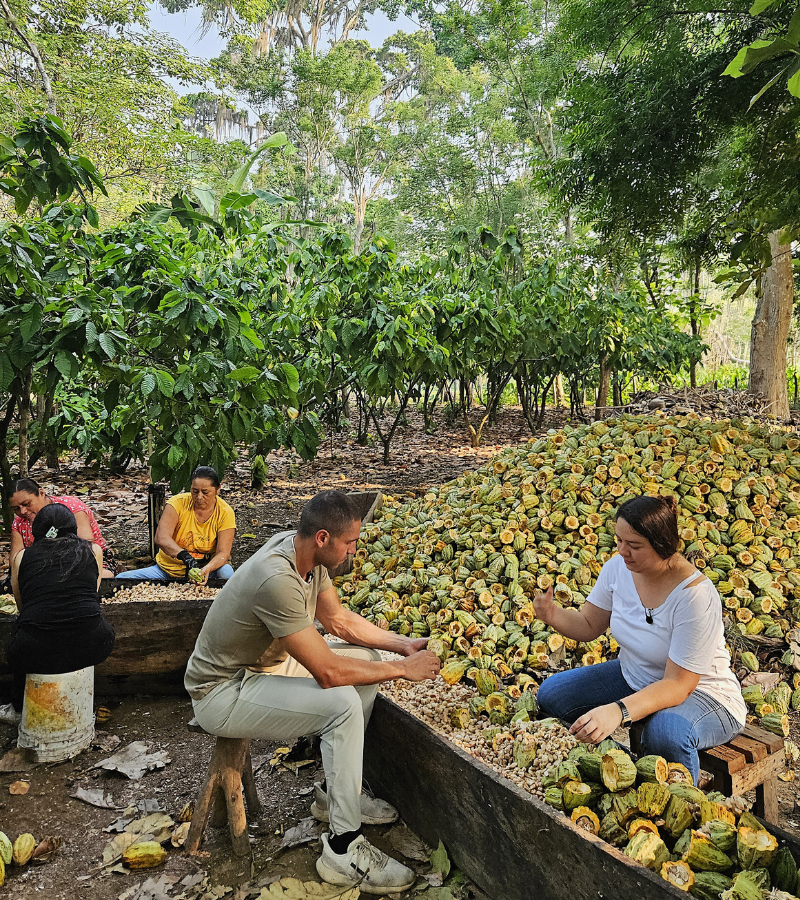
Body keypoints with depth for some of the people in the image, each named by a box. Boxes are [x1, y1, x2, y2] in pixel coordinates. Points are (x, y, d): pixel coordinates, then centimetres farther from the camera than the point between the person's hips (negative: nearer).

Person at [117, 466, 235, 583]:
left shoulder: (225, 513, -9)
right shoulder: (178, 503, -10)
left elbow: (223, 553, -15)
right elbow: (161, 537, -23)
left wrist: (207, 569, -37)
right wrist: (184, 555, -41)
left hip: (203, 570, -1)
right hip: (167, 569, 2)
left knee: (226, 572, -33)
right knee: (121, 579, -14)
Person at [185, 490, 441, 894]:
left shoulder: (305, 552, -6)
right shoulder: (277, 579, -35)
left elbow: (339, 619, 6)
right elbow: (328, 672, -32)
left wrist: (404, 645, -3)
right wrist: (403, 669, -21)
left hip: (264, 663, 9)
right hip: (221, 692, -9)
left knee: (367, 658, 5)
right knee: (342, 704, -26)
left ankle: (334, 792, 16)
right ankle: (344, 850, -11)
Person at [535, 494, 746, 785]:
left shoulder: (695, 595, -30)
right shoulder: (618, 567, -11)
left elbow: (677, 685, -30)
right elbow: (588, 625, 2)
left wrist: (618, 712, -45)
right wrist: (553, 615, -21)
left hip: (699, 693, -6)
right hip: (633, 678, 6)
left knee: (664, 732, -39)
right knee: (551, 694, -8)